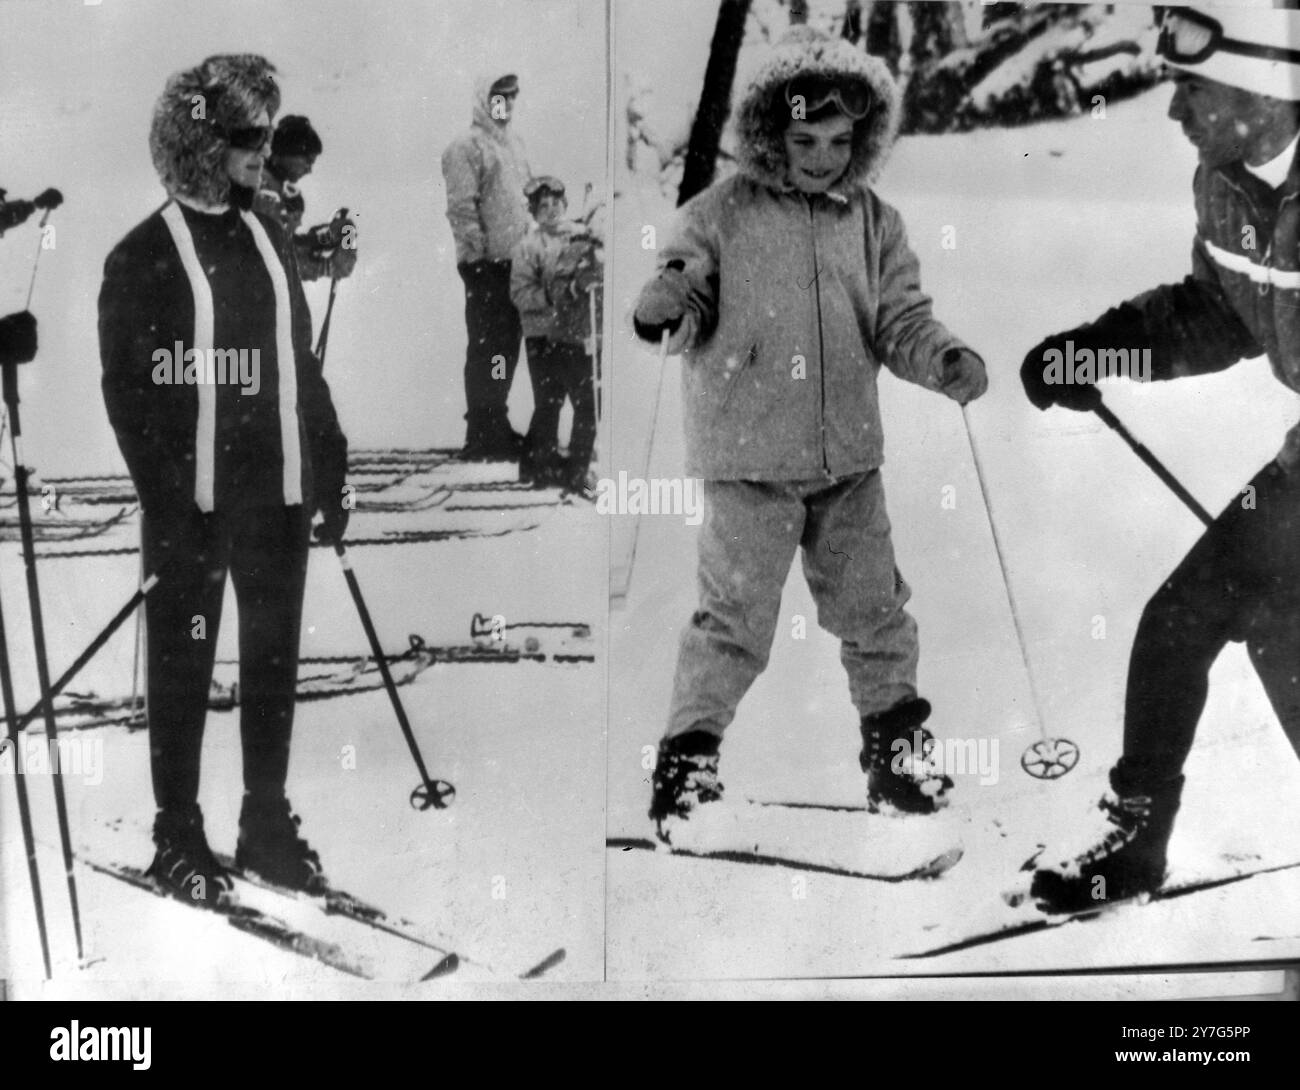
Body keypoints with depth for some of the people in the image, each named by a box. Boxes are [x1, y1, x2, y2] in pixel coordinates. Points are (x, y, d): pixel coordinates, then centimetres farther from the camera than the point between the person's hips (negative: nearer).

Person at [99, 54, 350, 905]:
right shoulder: (143, 258, -4)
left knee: (274, 661, 10)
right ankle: (178, 837, 17)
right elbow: (127, 391, -7)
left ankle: (267, 822, 23)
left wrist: (331, 472, 11)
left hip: (278, 493, 5)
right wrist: (172, 500, -14)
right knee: (184, 668, 4)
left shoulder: (270, 241, 12)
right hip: (193, 506, -5)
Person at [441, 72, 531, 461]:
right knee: (487, 348, -6)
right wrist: (480, 252, -19)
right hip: (485, 263, -8)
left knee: (509, 342, 13)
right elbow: (462, 209, -15)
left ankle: (497, 424, 24)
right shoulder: (466, 147, -9)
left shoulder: (513, 143, 18)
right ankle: (481, 436, 0)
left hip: (515, 261, 8)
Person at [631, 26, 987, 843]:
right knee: (736, 616, -2)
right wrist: (665, 305, -28)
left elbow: (902, 319, 5)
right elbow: (675, 306, -5)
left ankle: (898, 747, 32)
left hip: (850, 458, 4)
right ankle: (688, 759, 14)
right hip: (750, 457, -4)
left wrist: (947, 359, -14)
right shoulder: (722, 214, -4)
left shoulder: (875, 223, 7)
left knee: (874, 608, 14)